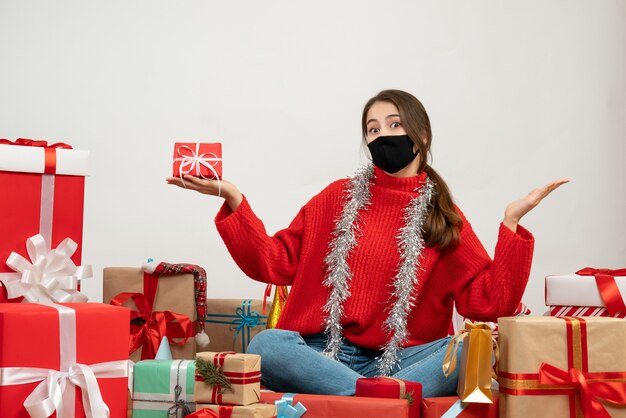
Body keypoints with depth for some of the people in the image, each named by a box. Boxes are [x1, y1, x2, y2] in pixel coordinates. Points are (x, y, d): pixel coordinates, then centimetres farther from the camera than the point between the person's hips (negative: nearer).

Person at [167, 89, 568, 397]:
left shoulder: (444, 217, 10)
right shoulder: (339, 197, 13)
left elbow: (488, 302, 0)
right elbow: (275, 262, 9)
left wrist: (511, 222, -8)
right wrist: (234, 199, 0)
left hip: (401, 359, 0)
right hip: (325, 352, 0)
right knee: (266, 345, -31)